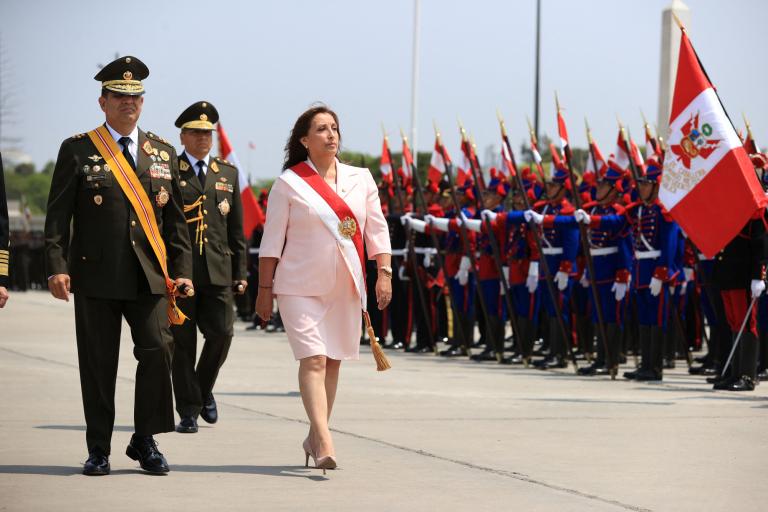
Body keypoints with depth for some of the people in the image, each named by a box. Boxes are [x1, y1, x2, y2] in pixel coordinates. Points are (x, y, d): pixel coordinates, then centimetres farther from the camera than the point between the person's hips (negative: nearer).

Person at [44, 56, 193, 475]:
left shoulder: (163, 152, 14)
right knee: (98, 363, 2)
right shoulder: (77, 150, 3)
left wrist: (182, 269, 7)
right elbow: (58, 215, 0)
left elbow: (175, 218, 15)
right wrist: (57, 266, -11)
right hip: (96, 275, -2)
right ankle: (99, 449, 12)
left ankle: (144, 440, 5)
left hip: (150, 274, 2)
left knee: (157, 350, -11)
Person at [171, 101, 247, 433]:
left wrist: (240, 272, 11)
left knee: (221, 332, -6)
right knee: (182, 341, 0)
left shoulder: (228, 174, 15)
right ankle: (188, 410, 7)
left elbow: (237, 228, 16)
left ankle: (204, 388, 21)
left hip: (218, 271, 3)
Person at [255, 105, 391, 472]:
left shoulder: (360, 180, 9)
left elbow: (377, 230, 11)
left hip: (345, 288, 4)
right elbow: (272, 240, -1)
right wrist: (265, 289, -2)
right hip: (301, 287, -4)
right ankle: (324, 442, -23)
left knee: (333, 362, 8)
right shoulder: (289, 184, -3)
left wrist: (384, 273, 0)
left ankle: (314, 437, 20)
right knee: (313, 359, -15)